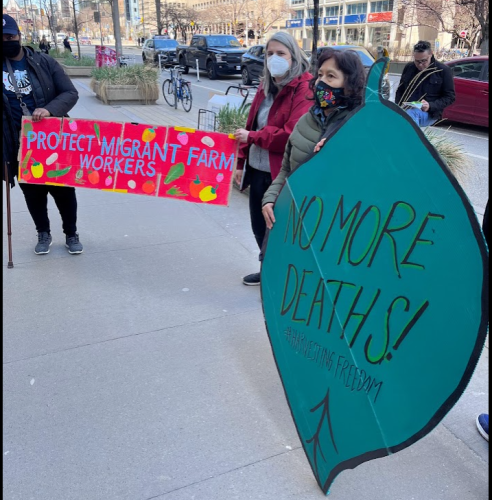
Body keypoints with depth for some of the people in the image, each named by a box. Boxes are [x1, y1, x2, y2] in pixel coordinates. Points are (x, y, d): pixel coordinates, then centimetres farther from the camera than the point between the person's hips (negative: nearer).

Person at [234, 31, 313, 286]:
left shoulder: (305, 89, -13)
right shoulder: (265, 86, 13)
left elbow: (292, 136, -23)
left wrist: (251, 137, -14)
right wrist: (242, 162, 13)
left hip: (284, 173, -8)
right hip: (258, 170, 8)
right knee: (259, 226, 19)